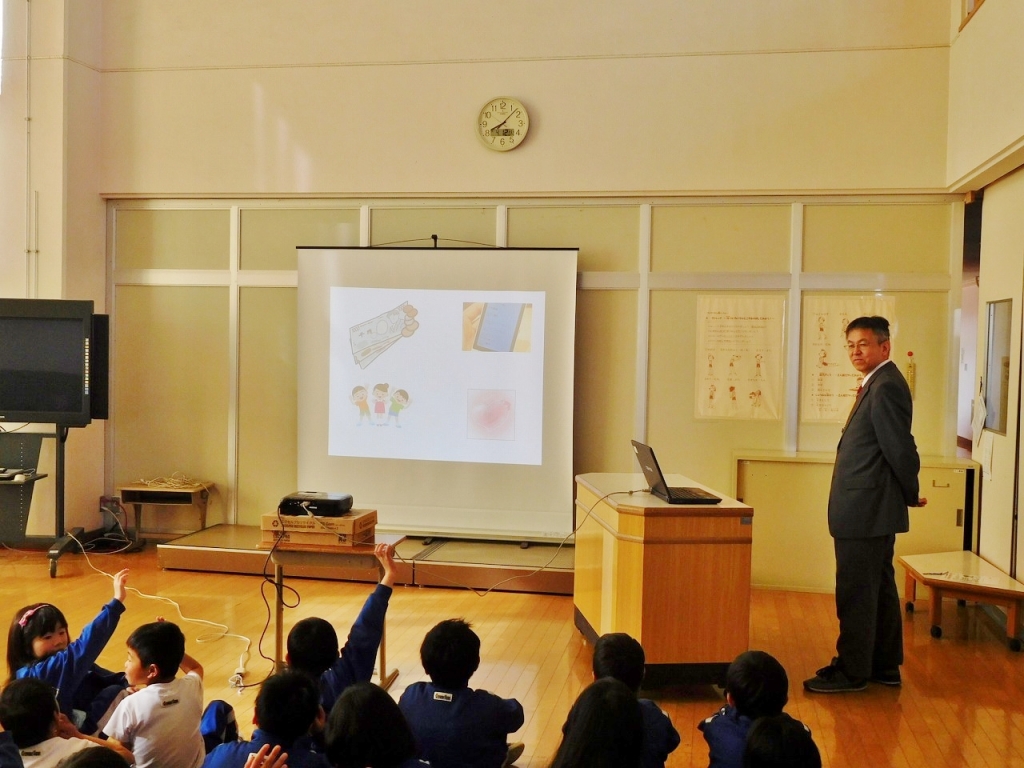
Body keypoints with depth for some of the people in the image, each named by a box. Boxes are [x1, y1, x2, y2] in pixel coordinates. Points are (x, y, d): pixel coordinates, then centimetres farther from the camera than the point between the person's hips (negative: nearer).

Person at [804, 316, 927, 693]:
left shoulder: (885, 386, -19)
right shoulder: (878, 384, 14)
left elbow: (900, 448, -19)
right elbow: (898, 449, 18)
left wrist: (910, 495, -6)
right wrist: (907, 495, 16)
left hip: (867, 510, -11)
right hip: (873, 510, 11)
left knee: (856, 592, -2)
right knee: (878, 589, 17)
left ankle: (851, 670, 8)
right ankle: (885, 666, 27)